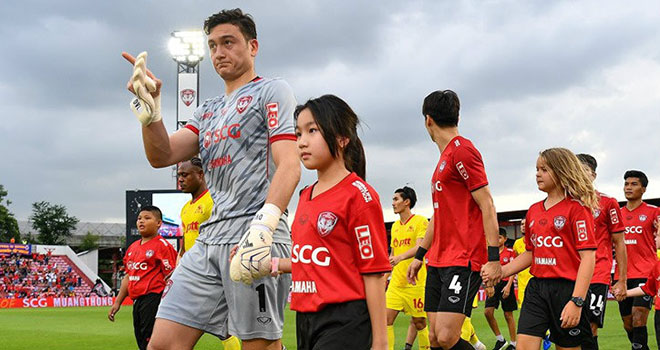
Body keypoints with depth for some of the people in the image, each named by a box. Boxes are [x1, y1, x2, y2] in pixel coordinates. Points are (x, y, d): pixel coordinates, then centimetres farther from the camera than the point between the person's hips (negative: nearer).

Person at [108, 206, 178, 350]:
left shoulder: (162, 245, -7)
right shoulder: (133, 247, 17)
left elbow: (170, 278, -10)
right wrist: (117, 302, 22)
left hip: (153, 299, -9)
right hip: (137, 301, 9)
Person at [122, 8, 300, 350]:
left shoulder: (271, 91, 5)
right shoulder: (207, 110, 24)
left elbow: (289, 166, -8)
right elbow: (161, 156, 13)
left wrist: (263, 224, -23)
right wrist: (149, 108, -4)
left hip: (256, 237, -7)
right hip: (209, 238, 7)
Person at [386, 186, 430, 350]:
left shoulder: (420, 221, -4)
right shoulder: (395, 226, 16)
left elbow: (419, 247, -18)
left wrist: (400, 257, -34)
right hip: (396, 282, 6)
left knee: (419, 322, 3)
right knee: (387, 318, -7)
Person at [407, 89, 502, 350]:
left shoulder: (462, 150, -10)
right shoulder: (444, 157, 19)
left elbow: (487, 206, -15)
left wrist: (493, 258, -20)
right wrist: (419, 256, 27)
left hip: (464, 261, -9)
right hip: (438, 261, 9)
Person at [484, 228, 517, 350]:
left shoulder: (510, 252, -1)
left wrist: (508, 286, -16)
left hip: (506, 284, -4)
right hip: (494, 284, 4)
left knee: (508, 315, 1)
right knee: (488, 311, -9)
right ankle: (500, 339, 6)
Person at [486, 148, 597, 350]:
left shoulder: (577, 208, -7)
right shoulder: (534, 211, 14)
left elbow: (588, 256, -12)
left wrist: (577, 301, -20)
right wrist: (501, 271, 7)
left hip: (566, 288, -6)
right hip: (536, 288, 6)